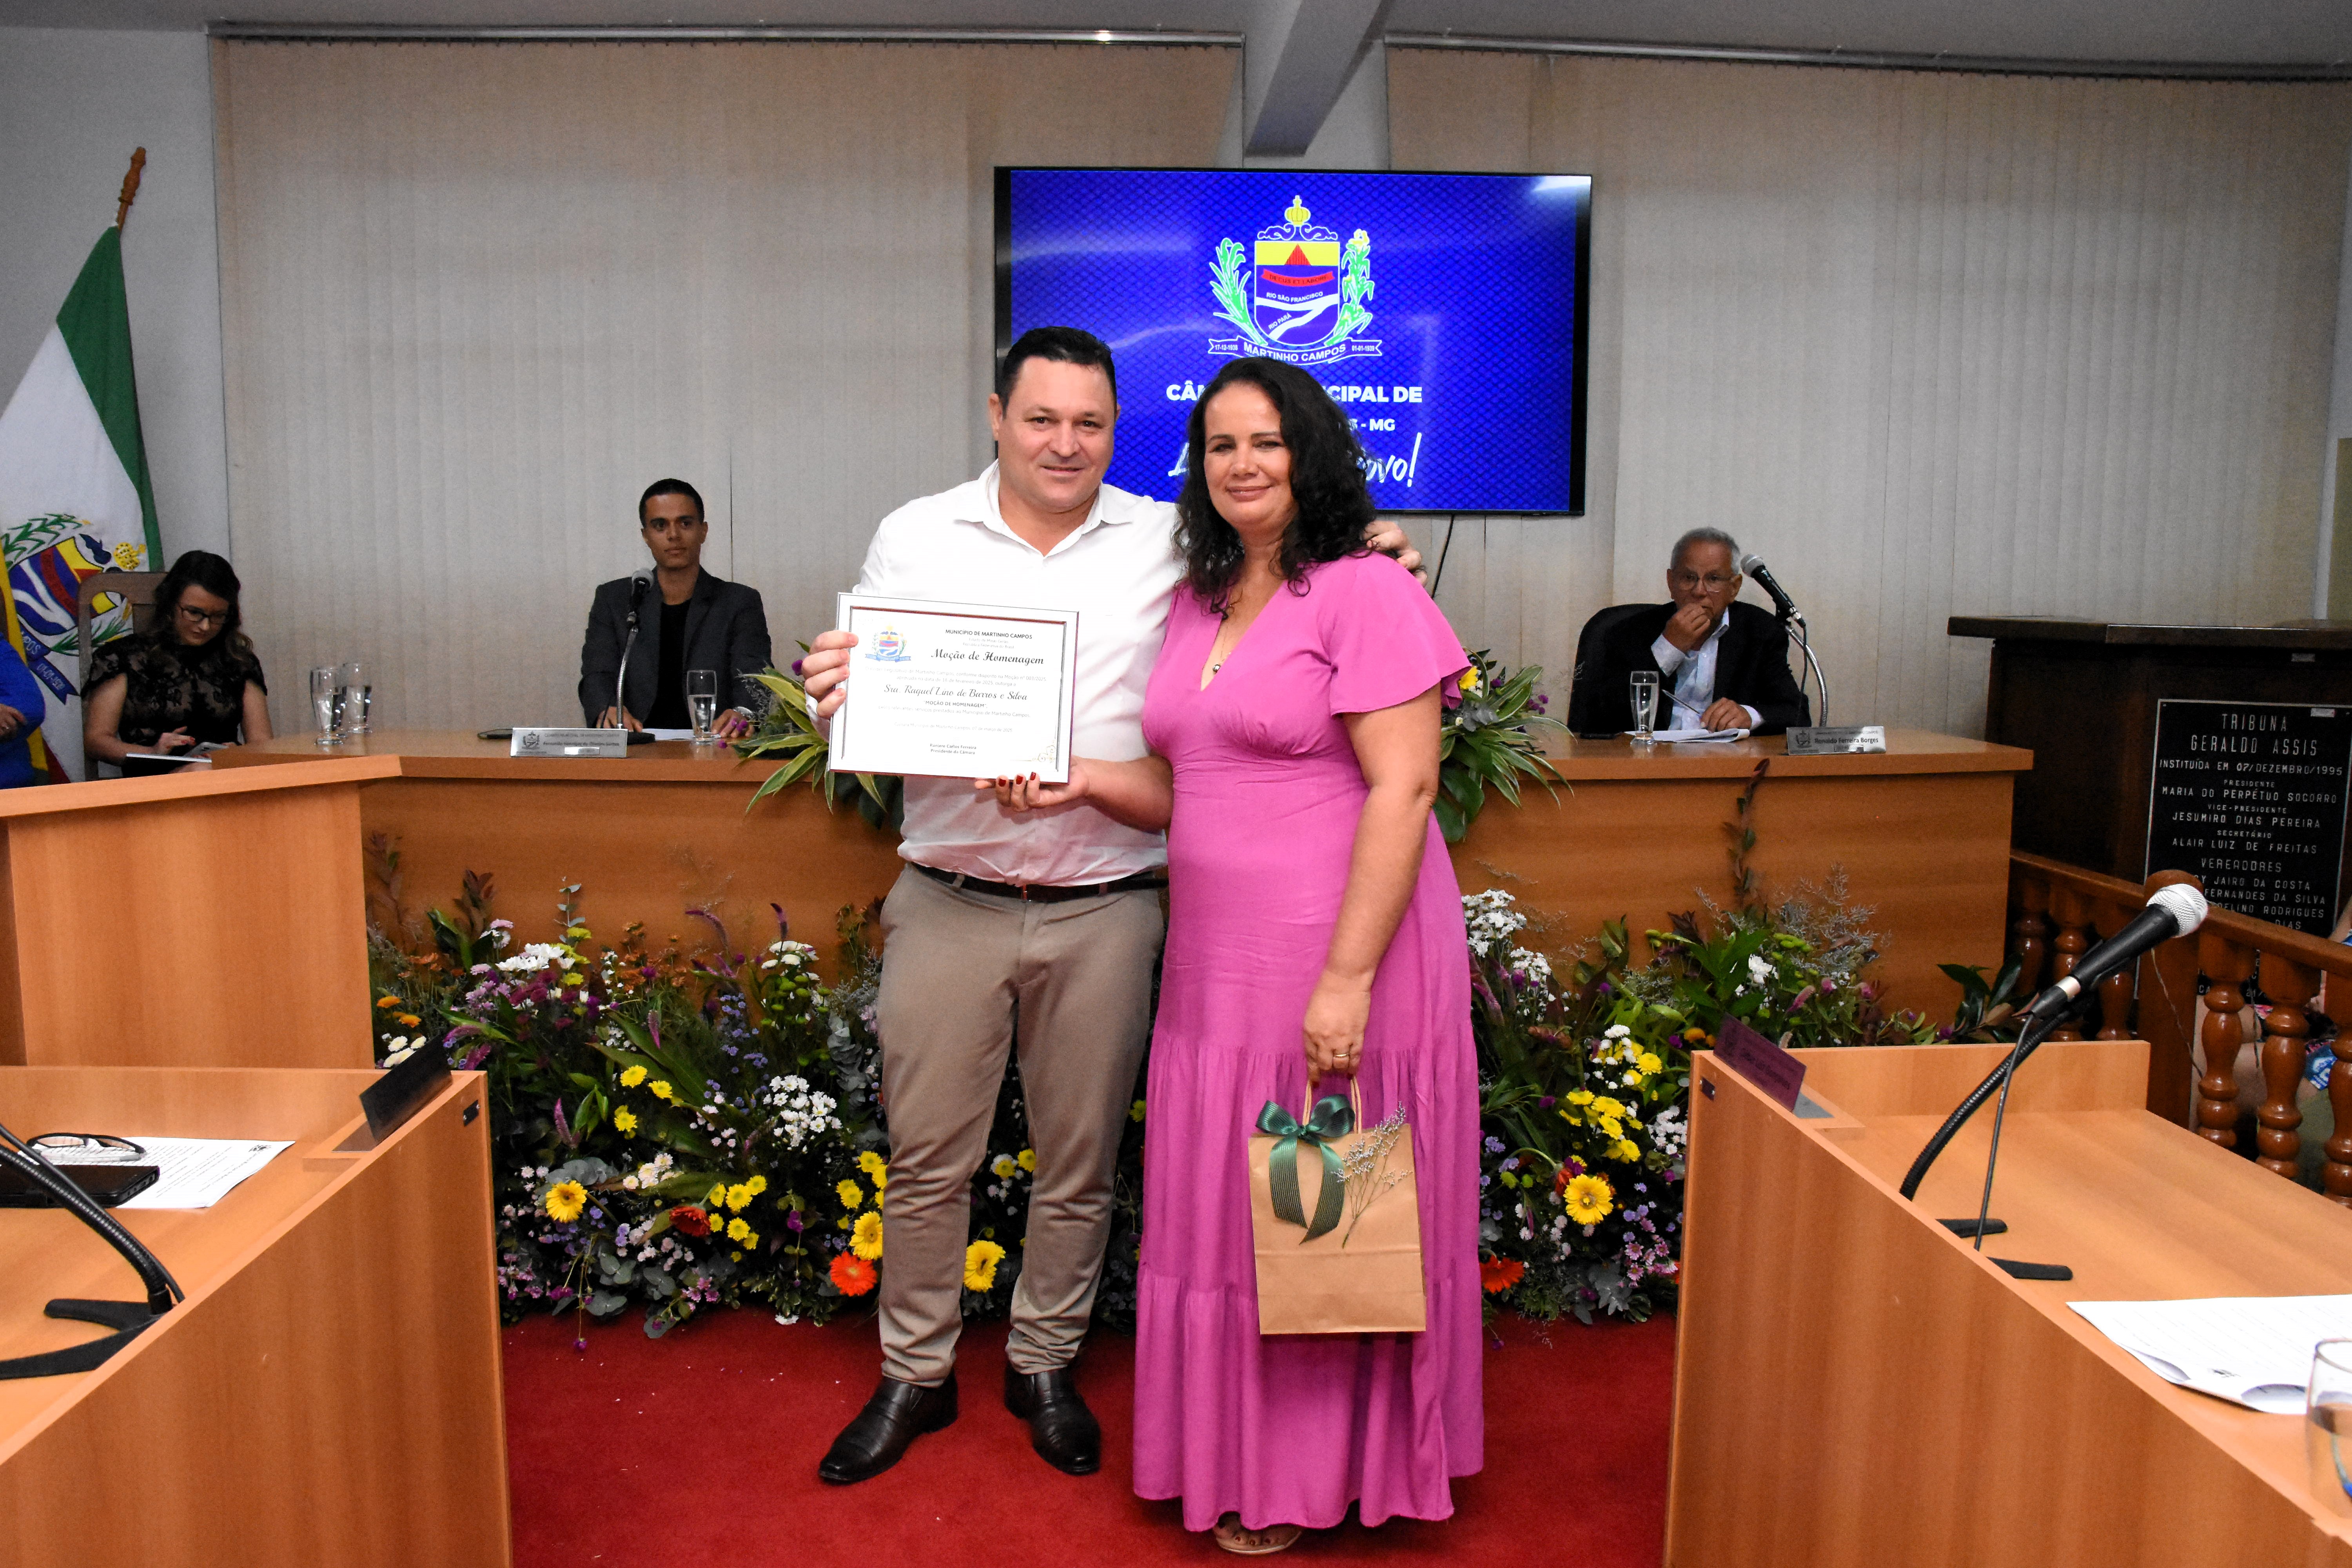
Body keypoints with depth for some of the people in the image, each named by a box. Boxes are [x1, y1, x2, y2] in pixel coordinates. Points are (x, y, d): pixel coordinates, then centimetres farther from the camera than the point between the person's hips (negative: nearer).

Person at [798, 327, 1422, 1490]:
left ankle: (1045, 1363, 34)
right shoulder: (915, 539, 4)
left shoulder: (1170, 543, 4)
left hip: (1106, 910, 0)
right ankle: (916, 1374, 30)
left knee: (1080, 1160, 13)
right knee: (926, 1155, 10)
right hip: (950, 902, 0)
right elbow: (871, 695, 5)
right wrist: (839, 690, -18)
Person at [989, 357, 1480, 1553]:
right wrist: (1086, 782, -3)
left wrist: (1347, 981, -21)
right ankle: (1238, 1458, 35)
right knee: (1223, 1214, 15)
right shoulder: (1195, 606, 13)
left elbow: (1401, 791, -16)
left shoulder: (1365, 594, -10)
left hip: (1339, 960, -7)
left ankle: (1317, 1478, 28)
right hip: (1216, 962, 7)